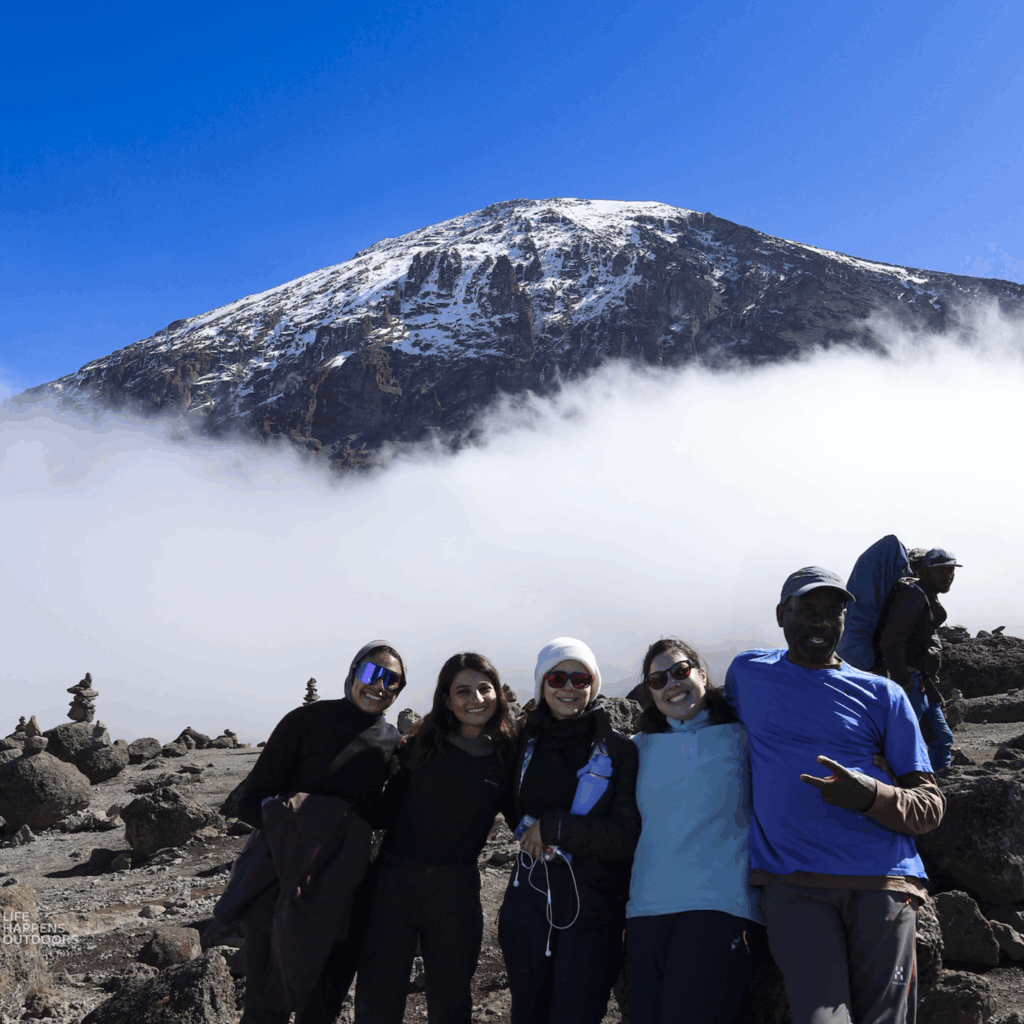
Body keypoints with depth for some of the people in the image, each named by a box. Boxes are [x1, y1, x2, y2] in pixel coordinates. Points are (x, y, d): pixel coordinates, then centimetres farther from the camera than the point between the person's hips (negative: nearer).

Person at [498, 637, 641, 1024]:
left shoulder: (619, 751, -5)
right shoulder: (527, 742, 7)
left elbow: (628, 835, -11)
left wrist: (554, 826, -13)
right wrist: (530, 832, 2)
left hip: (591, 909, -4)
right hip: (528, 903, 4)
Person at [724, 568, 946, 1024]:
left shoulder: (882, 695, 12)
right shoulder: (746, 673, 16)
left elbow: (930, 805, 8)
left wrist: (870, 796, -12)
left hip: (881, 882, 1)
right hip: (793, 882, 0)